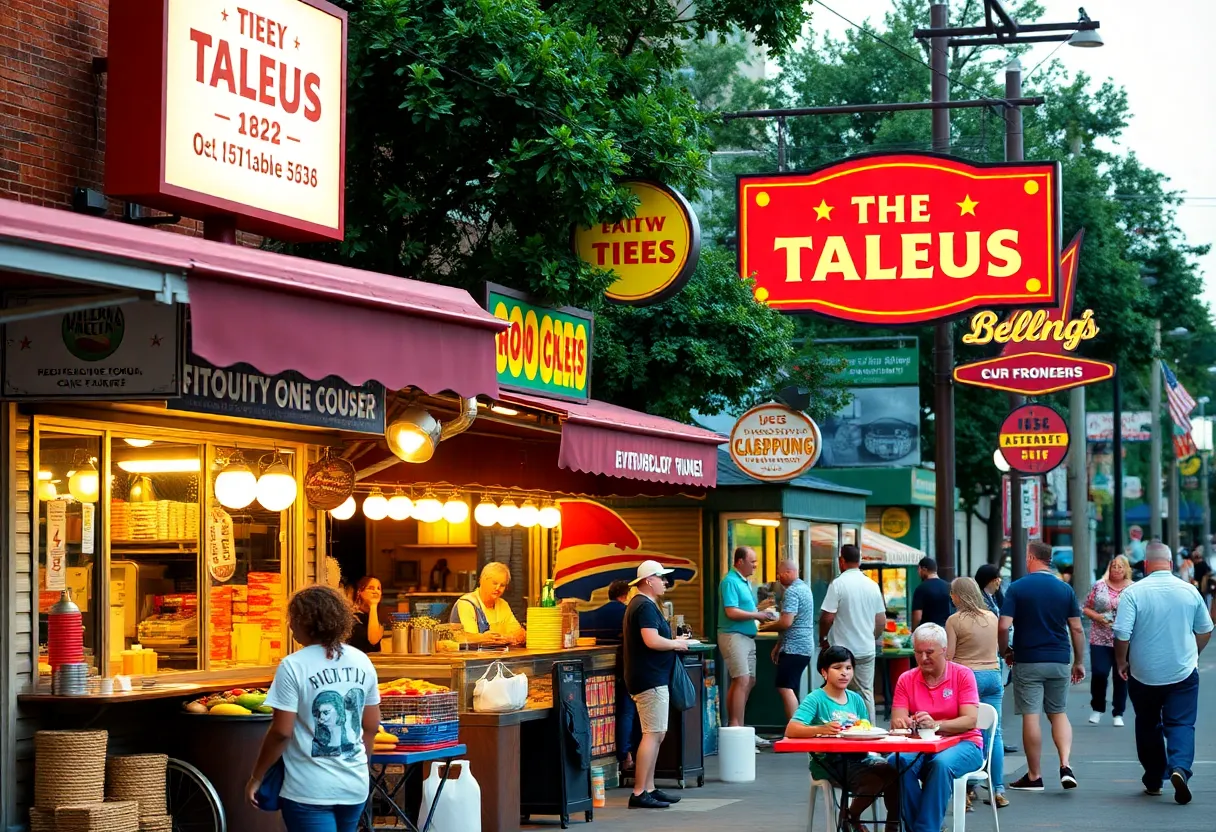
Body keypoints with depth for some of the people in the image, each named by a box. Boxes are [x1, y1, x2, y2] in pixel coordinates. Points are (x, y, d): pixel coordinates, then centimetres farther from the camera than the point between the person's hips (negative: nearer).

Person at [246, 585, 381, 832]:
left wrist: (256, 777, -4)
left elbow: (281, 732, -14)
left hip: (310, 790, -6)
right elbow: (371, 726, 10)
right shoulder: (362, 662, 4)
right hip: (355, 785, 6)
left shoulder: (293, 666, -13)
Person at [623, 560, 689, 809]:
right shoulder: (645, 606, -16)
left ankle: (648, 789, 17)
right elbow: (652, 641, -27)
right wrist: (676, 644, -11)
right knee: (653, 734, -12)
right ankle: (639, 793, -14)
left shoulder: (641, 604, 18)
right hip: (650, 680, -11)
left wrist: (674, 642, 13)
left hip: (651, 678, 11)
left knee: (657, 734, 14)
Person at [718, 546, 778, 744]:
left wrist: (761, 614, 6)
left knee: (749, 682, 13)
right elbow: (732, 612, -21)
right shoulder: (730, 582, -13)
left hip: (747, 636, 10)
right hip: (733, 636, -10)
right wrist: (757, 615, -15)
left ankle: (733, 727, 19)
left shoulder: (745, 582, 17)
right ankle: (737, 729, -17)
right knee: (742, 681, -15)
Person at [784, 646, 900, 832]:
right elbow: (791, 730, -18)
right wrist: (822, 729, -35)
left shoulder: (856, 699, 12)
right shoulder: (816, 699, -5)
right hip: (829, 763, -6)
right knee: (880, 776, -26)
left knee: (893, 771, -19)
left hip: (857, 758, 6)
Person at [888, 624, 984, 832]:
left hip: (962, 744, -2)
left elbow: (970, 721, -13)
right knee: (897, 761, -31)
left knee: (942, 763, -37)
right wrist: (901, 723, -29)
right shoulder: (906, 680, 6)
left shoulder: (963, 675, -3)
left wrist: (935, 725, -31)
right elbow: (896, 721, -2)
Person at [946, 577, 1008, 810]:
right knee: (994, 733, 7)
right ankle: (999, 790, 7)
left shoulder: (955, 620, -7)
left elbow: (948, 656, -7)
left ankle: (967, 791, -5)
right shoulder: (992, 617, 8)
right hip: (994, 675, 5)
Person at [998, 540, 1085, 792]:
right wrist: (1079, 662, 12)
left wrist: (1005, 652, 5)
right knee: (1059, 714, 15)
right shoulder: (1065, 589, 3)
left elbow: (1003, 627, -12)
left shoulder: (1017, 588, -7)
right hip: (1059, 662, 3)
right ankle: (1065, 766, -3)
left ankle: (1034, 776, 6)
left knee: (1031, 717, 1)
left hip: (1027, 662, -3)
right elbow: (1077, 629, 3)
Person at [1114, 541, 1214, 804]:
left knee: (1148, 726, 15)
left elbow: (1121, 634, -16)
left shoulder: (1133, 593, -11)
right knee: (1181, 724, 1)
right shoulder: (1190, 591, -1)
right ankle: (1180, 767, -24)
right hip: (1183, 674, 1)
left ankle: (1153, 780, 22)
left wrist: (1121, 663, 1)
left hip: (1144, 674, -1)